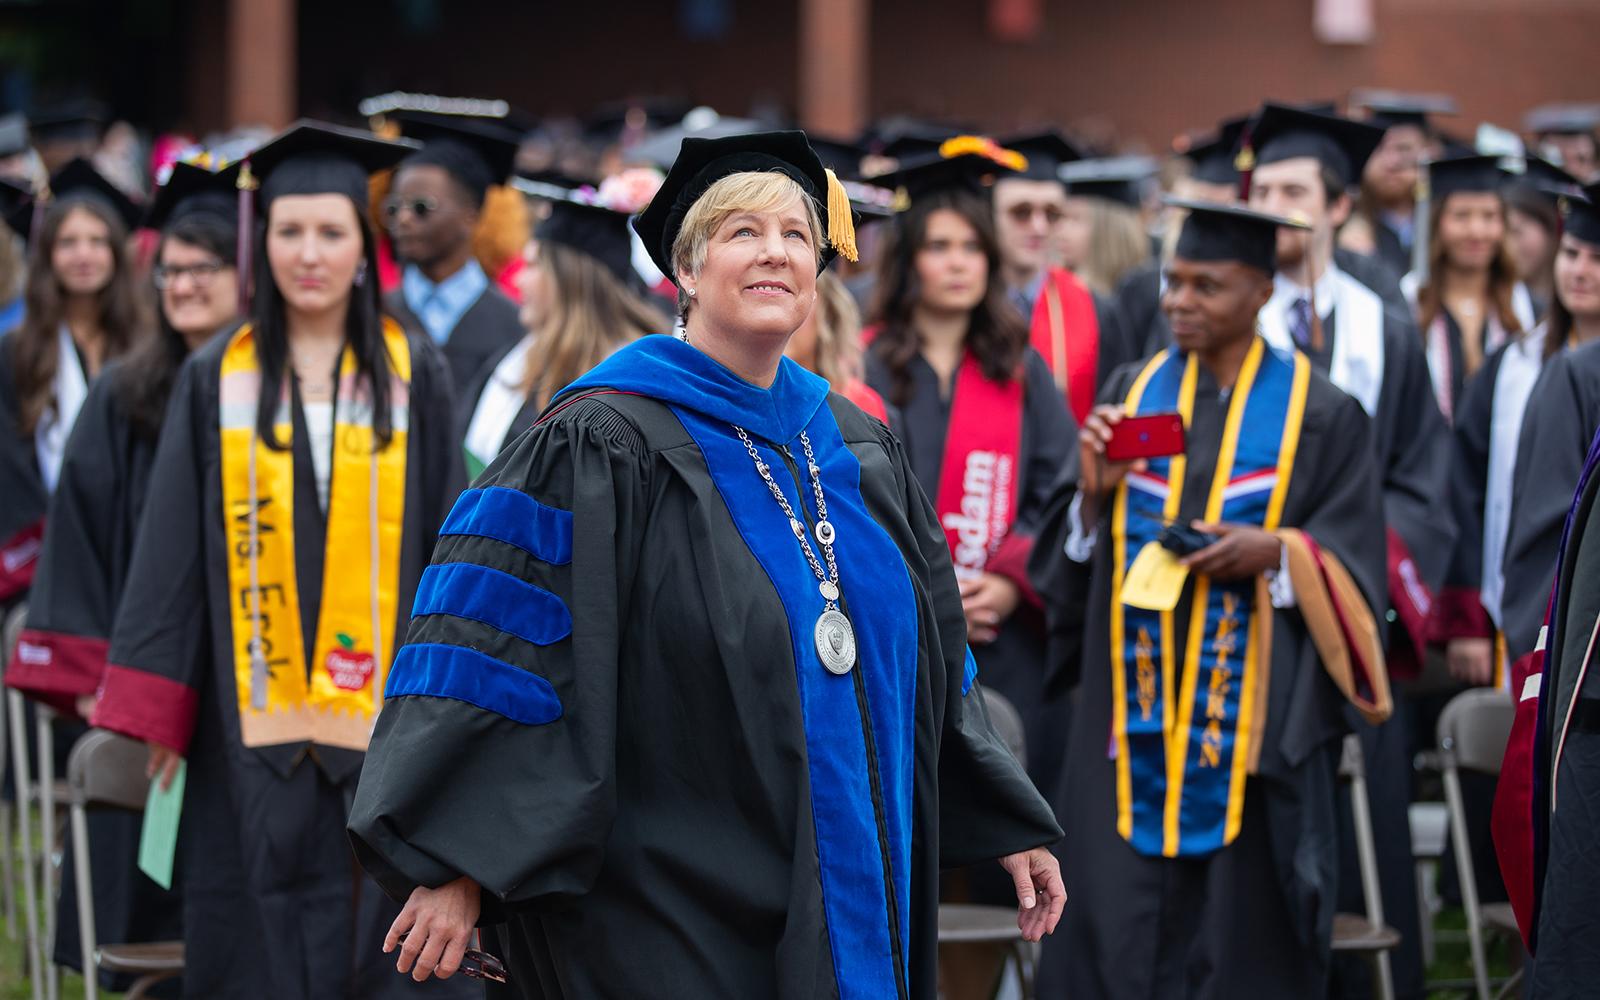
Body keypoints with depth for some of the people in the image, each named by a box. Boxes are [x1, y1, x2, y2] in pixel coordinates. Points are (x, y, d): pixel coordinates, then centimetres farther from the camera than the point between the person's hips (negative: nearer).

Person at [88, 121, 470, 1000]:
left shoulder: (413, 377, 4)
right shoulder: (216, 380, 5)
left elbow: (445, 541, 5)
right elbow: (171, 551, 4)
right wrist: (153, 716, -2)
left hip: (379, 718, 0)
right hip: (252, 722, 0)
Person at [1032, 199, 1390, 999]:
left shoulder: (1319, 415, 0)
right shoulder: (1131, 394, 10)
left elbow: (1352, 565, -2)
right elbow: (1072, 555, 10)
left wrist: (1275, 553, -19)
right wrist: (1094, 493, -9)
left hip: (1257, 714, -3)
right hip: (1135, 709, 3)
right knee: (1113, 926, -2)